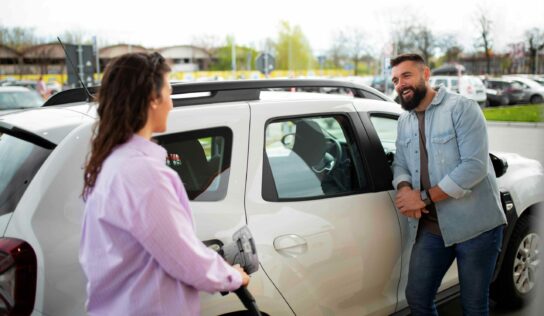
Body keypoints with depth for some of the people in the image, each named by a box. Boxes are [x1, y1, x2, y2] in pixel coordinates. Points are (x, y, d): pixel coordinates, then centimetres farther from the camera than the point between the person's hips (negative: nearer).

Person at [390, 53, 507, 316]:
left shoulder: (461, 108, -11)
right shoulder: (405, 121, 11)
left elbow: (475, 166, -20)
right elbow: (400, 164, 12)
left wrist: (424, 197, -20)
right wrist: (404, 189, -12)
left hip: (475, 225, -6)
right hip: (431, 226, 6)